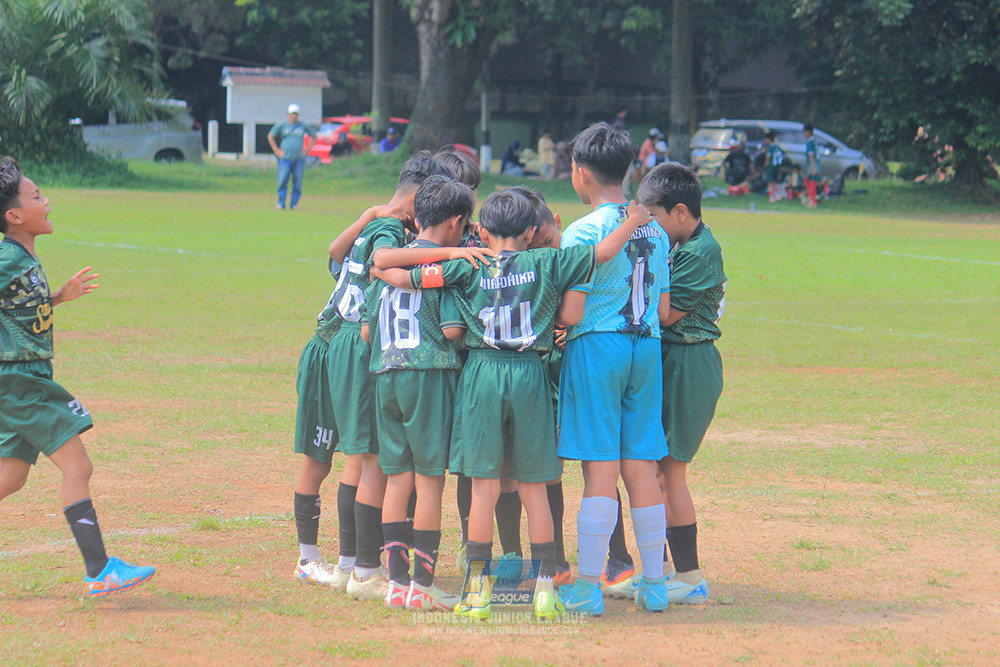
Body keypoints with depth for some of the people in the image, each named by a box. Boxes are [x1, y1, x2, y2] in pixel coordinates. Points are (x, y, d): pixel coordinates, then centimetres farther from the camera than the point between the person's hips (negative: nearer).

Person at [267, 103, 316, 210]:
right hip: (285, 157, -2)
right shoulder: (282, 125, 5)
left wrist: (307, 149, 10)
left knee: (297, 182, 0)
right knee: (282, 181, -9)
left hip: (299, 159, 2)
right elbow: (270, 136, 10)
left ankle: (294, 204, 6)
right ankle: (281, 203, -4)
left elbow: (314, 136, 21)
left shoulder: (303, 126, 9)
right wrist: (276, 150, 2)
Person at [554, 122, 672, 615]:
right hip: (647, 350, 6)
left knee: (600, 470, -5)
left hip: (597, 348, -6)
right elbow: (665, 309, 13)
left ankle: (587, 588, -2)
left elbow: (570, 313, -13)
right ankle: (654, 584, 13)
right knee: (641, 468, 10)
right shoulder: (655, 232, 11)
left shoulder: (583, 232, -9)